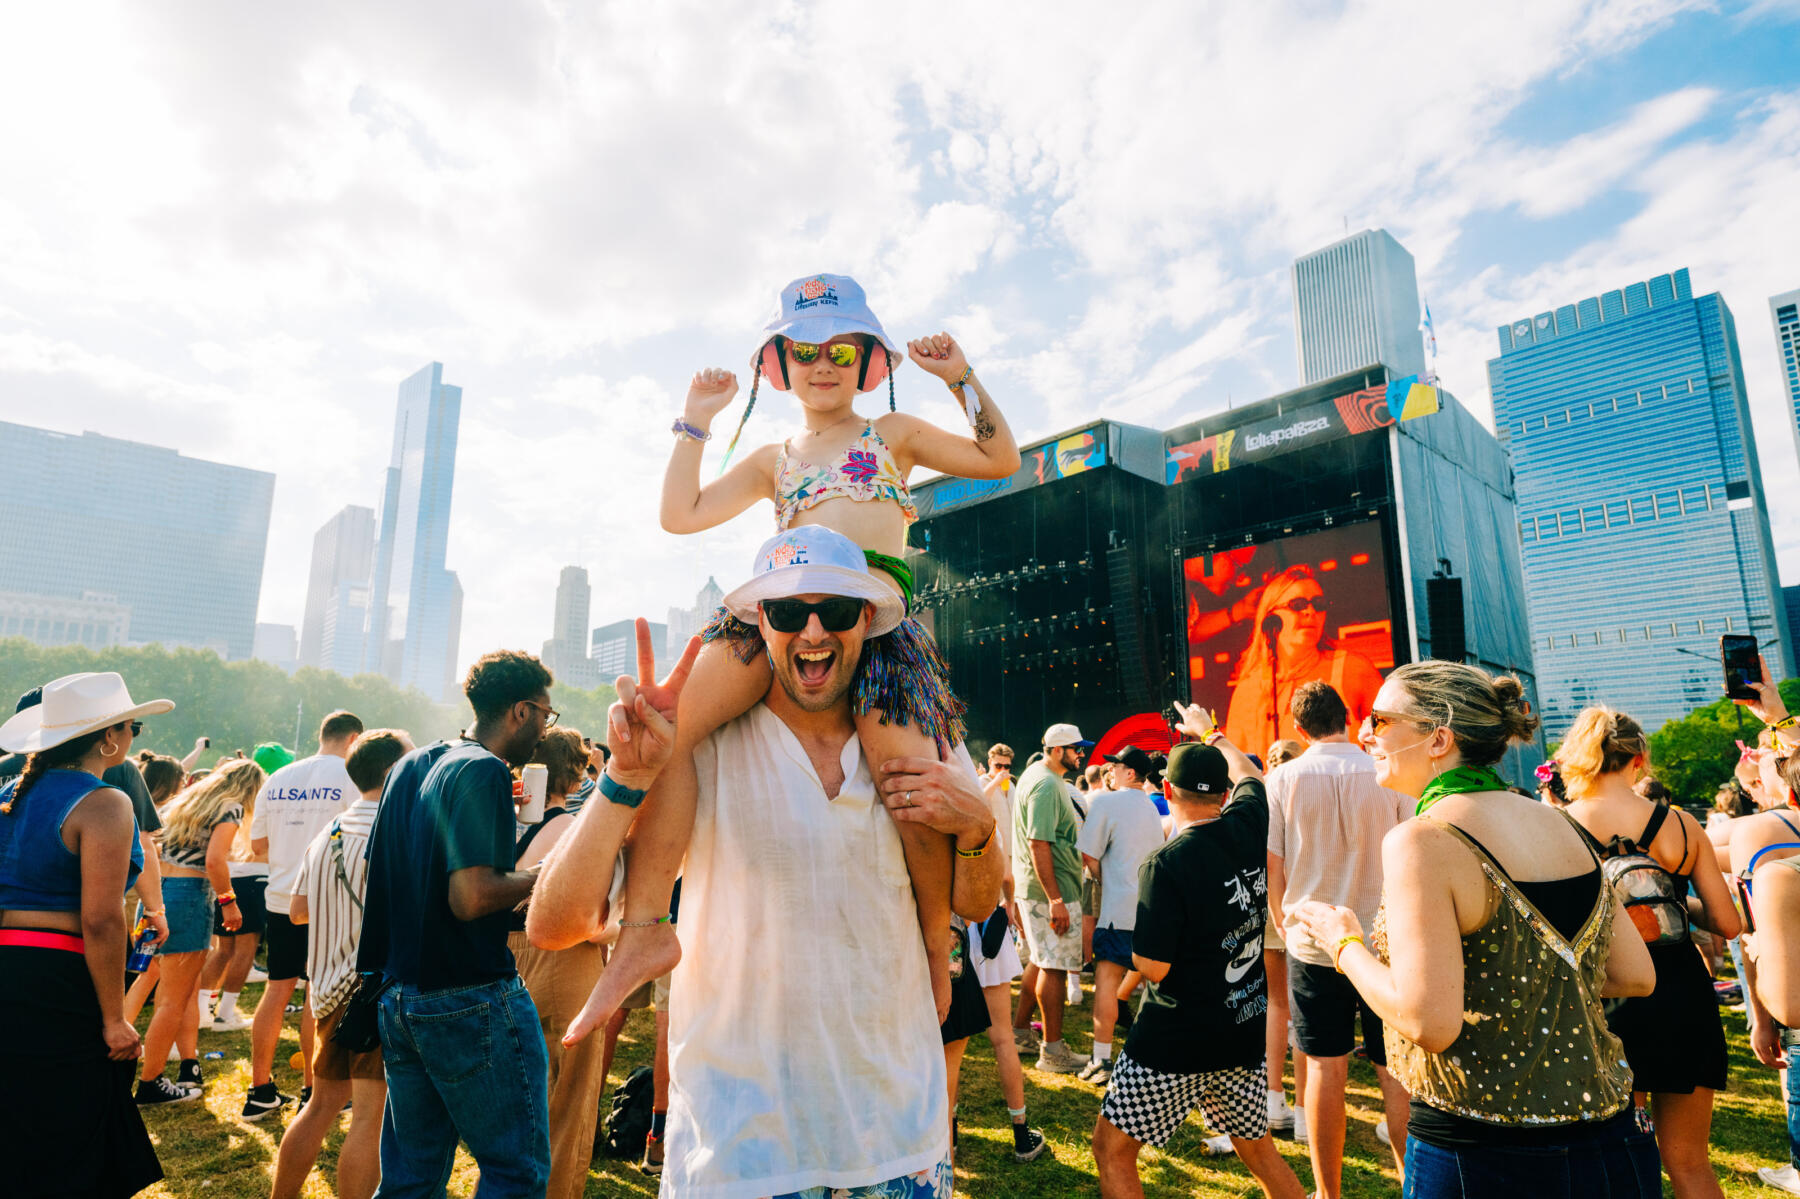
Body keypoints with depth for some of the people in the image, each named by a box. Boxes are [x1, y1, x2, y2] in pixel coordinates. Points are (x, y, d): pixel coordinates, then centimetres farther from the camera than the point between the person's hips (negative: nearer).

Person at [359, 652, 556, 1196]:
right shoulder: (484, 772, -17)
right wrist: (541, 877, -10)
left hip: (398, 996, 9)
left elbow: (376, 878, 20)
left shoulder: (410, 765, 11)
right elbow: (473, 897, -25)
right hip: (470, 1001, -9)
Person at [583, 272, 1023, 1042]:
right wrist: (697, 422, 22)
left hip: (878, 614, -2)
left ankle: (936, 946, 6)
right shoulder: (772, 460, 28)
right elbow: (680, 515, 20)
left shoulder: (893, 433, 23)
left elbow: (1000, 459, 16)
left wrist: (961, 378, 9)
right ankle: (646, 926, -13)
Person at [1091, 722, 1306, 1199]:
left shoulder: (1167, 864, -22)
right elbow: (1249, 774, 19)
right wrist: (1210, 733, 33)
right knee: (1258, 1150, 27)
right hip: (1246, 1032, 7)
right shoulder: (1247, 828, -4)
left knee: (1112, 1149, 8)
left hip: (1175, 1040, -7)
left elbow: (1153, 967, -19)